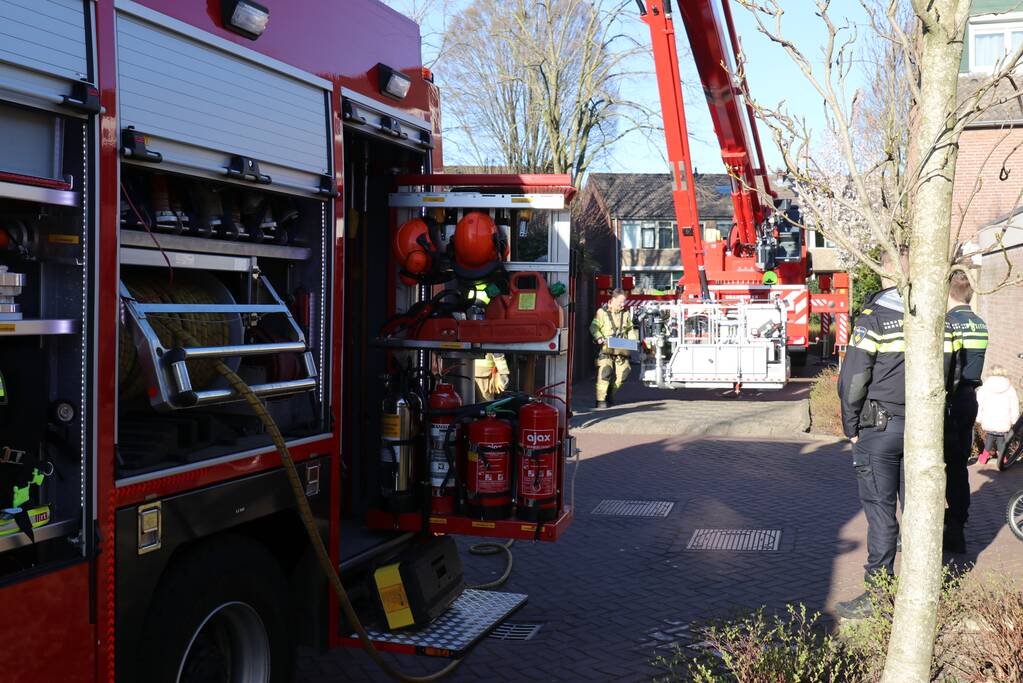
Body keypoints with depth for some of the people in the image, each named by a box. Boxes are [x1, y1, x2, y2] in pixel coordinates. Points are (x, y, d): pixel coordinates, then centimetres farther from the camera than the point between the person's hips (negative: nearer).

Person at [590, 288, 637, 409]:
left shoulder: (626, 314, 16)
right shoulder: (602, 312, 0)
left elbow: (630, 329, 24)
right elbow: (594, 327, -6)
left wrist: (632, 340, 7)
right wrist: (599, 338, -22)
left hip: (621, 350, 5)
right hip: (605, 349, -5)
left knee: (623, 372, 1)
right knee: (605, 371, -16)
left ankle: (610, 394, 24)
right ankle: (600, 400, -9)